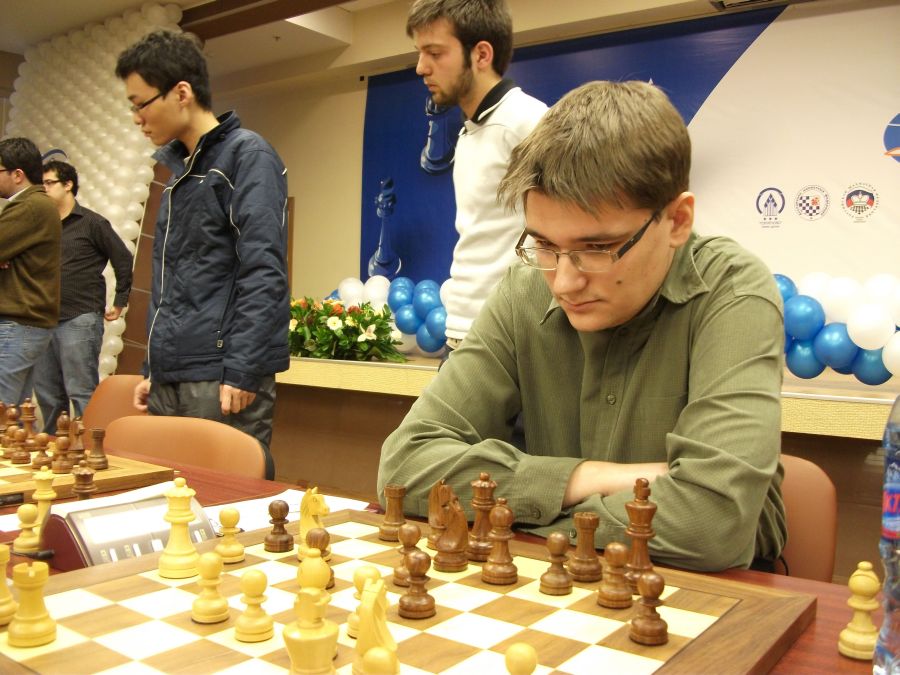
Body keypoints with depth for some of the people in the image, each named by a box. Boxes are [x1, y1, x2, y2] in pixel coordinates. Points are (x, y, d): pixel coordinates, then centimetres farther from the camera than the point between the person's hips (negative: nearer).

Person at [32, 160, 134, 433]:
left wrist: (119, 303, -1)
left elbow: (124, 261, -1)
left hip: (80, 321, -6)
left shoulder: (92, 223, 0)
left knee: (81, 394, -6)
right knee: (47, 395, 12)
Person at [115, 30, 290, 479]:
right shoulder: (179, 167, 19)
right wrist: (153, 368, 21)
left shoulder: (247, 156, -7)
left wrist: (243, 371, -20)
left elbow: (263, 273, -16)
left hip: (223, 377, -9)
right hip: (171, 379, 9)